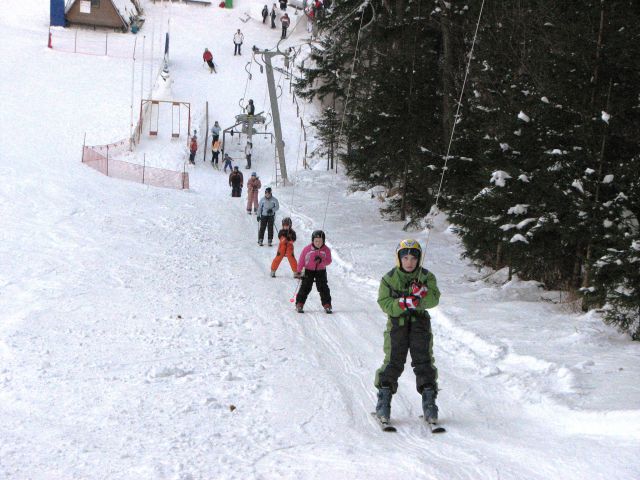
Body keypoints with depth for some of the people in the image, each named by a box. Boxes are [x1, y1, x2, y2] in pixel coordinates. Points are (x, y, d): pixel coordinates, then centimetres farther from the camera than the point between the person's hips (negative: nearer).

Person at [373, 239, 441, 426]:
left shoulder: (427, 277, 4)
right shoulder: (389, 279, 1)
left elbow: (434, 299, -7)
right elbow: (384, 303, -7)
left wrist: (421, 295, -28)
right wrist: (403, 303, -24)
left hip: (420, 322, 1)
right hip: (397, 323, -1)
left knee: (424, 361, -5)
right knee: (393, 362, -8)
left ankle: (429, 402, 2)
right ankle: (384, 401, 2)